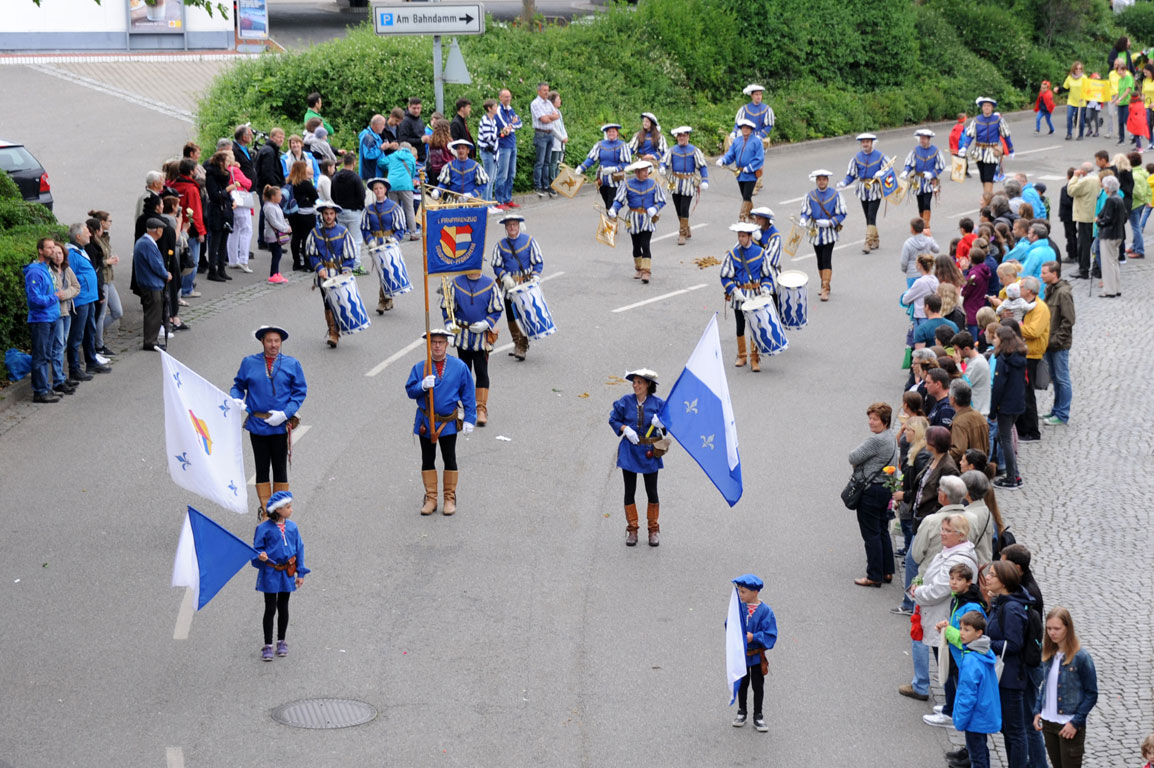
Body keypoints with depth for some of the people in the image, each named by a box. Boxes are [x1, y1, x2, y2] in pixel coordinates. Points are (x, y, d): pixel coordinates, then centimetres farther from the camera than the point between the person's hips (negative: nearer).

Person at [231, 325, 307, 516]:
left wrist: (285, 414, -13)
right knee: (262, 469, 7)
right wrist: (236, 399, -13)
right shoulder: (249, 363, 2)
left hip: (281, 426, 0)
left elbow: (300, 391, -1)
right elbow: (238, 384, 10)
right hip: (257, 425, 1)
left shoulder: (292, 364, 0)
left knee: (280, 469, 8)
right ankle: (265, 510, 16)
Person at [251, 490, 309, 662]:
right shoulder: (264, 528, -13)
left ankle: (281, 642, 29)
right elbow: (257, 549, -6)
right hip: (270, 574, -4)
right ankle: (268, 646, 10)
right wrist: (261, 557, -30)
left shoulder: (292, 527, 1)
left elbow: (299, 549, 7)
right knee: (270, 609, 1)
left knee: (283, 607, 15)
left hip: (287, 573, 4)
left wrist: (300, 573, 6)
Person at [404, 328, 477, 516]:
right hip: (425, 422, 2)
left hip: (448, 422, -1)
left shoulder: (459, 367, -2)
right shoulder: (420, 367, 0)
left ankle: (450, 499, 15)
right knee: (427, 461, 8)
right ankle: (430, 498, 17)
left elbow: (468, 395, 1)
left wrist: (469, 419, -4)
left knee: (449, 461, 4)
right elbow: (410, 391, -1)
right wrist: (422, 386, -22)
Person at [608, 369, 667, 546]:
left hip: (649, 452, -1)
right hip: (629, 450, 1)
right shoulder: (625, 402, -3)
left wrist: (661, 423, -20)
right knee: (630, 491, 5)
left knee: (652, 492, 5)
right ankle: (632, 530, 17)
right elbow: (613, 419, 6)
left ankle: (654, 530, 20)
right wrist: (625, 429, -11)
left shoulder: (658, 403, -4)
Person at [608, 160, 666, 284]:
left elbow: (661, 201, 4)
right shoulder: (628, 185, -1)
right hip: (633, 220, 2)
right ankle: (638, 268, 31)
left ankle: (646, 271, -15)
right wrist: (613, 209, -22)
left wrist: (654, 208, -16)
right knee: (636, 246, 12)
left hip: (648, 220, -1)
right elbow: (619, 200, -2)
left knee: (645, 246, -12)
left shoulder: (653, 184, 1)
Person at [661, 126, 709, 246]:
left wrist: (704, 181, -8)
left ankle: (683, 234, -5)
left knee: (684, 209, -10)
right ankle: (687, 231, 29)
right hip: (675, 184, 4)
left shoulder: (694, 151, 0)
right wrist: (662, 168, -21)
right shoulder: (672, 150, 7)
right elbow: (664, 162, 3)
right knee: (678, 208, 9)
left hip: (688, 183, -4)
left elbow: (703, 166, 1)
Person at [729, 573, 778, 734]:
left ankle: (758, 716, 22)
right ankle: (741, 712, 33)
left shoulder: (765, 611, -15)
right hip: (740, 653, 3)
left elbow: (771, 634, -15)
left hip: (757, 655, -3)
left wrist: (754, 637, -26)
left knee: (758, 685, 9)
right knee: (742, 683, 17)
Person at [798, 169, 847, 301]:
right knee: (820, 261, 11)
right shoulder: (810, 195, 5)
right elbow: (805, 212, 2)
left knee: (826, 260, -13)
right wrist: (803, 221, -21)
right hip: (815, 233, 3)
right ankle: (825, 285, 26)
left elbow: (841, 214, -1)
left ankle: (825, 289, -16)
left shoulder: (835, 195, -1)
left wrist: (829, 223, -17)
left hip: (829, 233, -3)